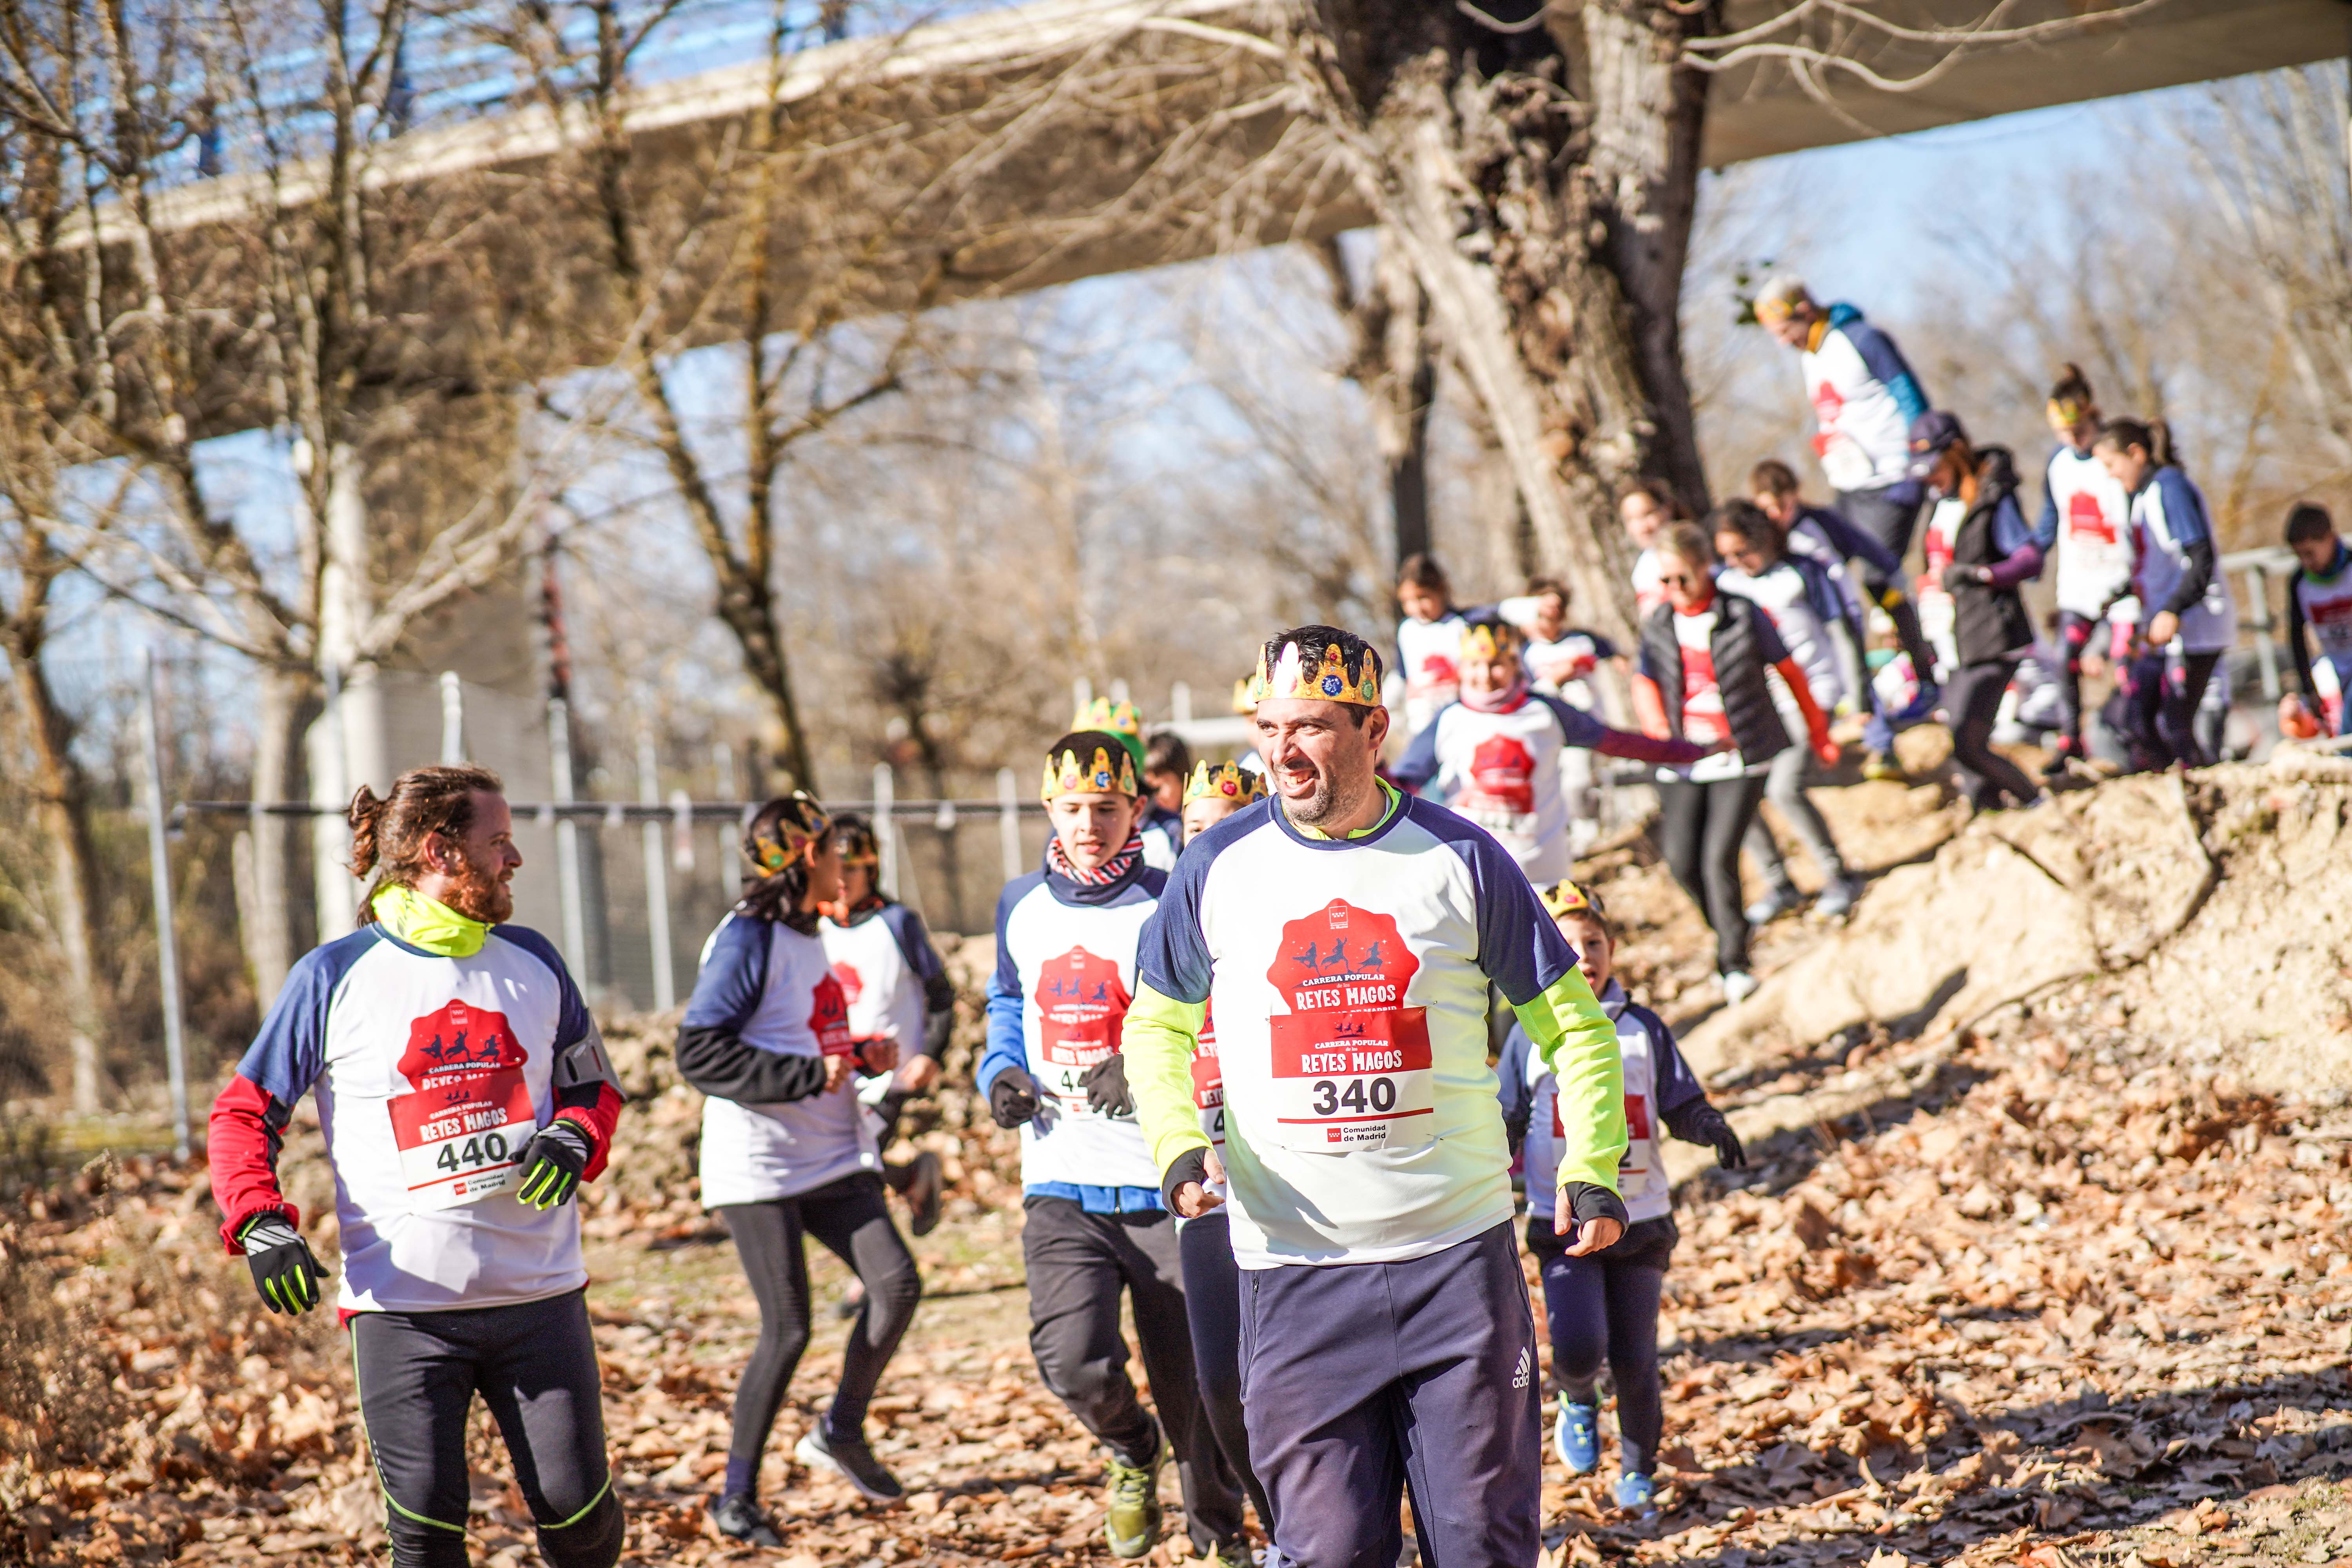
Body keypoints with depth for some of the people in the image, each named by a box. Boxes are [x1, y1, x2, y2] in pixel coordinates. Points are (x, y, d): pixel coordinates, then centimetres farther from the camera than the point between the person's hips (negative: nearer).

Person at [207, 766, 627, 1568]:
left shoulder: (533, 962, 9)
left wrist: (572, 1141, -4)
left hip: (539, 1292, 3)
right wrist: (261, 1224, -15)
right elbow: (243, 1111, 2)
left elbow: (593, 1084, 19)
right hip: (403, 1305, -3)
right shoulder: (335, 976, -2)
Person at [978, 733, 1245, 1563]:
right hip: (1060, 1186, 2)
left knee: (1191, 1384, 4)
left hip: (1165, 1187, -2)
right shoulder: (1022, 905, 9)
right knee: (1074, 1361, -18)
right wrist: (1001, 1072, 7)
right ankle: (1131, 1450, 17)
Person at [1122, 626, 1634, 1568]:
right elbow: (1158, 1026, 15)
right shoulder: (1219, 868, 2)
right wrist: (1179, 1146, -4)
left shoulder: (1459, 859, 0)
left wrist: (1590, 1170, -6)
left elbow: (1571, 1023, 8)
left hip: (1460, 1255, 0)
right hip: (1294, 1268, 0)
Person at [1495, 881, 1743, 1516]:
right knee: (1579, 1346, -17)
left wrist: (1712, 1128, -15)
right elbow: (1507, 1124, 7)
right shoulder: (1530, 1037, 3)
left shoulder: (1643, 1029, 6)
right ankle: (1578, 1401, 19)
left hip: (1641, 1218, 1)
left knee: (1635, 1360, 1)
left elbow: (1681, 1107, 6)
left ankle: (1639, 1470, 24)